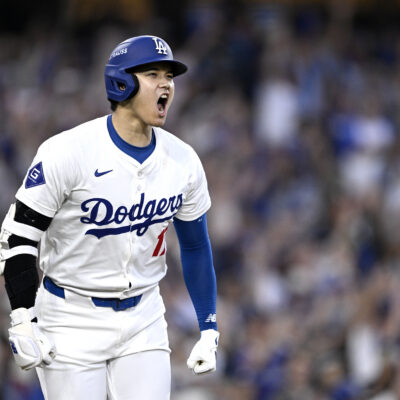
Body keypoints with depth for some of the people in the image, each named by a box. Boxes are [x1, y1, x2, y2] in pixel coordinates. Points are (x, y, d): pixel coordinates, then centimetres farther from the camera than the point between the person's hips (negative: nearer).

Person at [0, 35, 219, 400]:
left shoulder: (183, 162, -1)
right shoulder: (68, 152, -16)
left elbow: (195, 246, 12)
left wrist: (209, 329, 9)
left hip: (144, 319, 4)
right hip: (73, 321, -4)